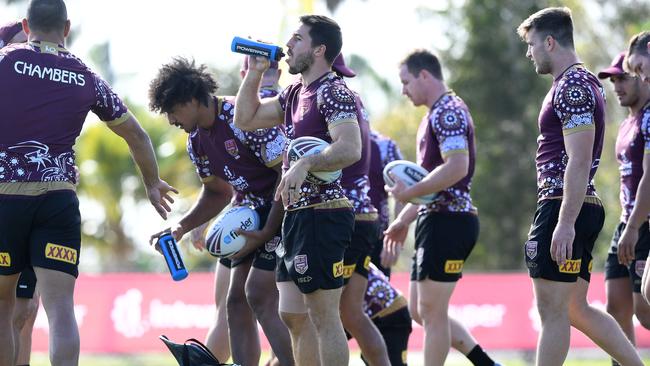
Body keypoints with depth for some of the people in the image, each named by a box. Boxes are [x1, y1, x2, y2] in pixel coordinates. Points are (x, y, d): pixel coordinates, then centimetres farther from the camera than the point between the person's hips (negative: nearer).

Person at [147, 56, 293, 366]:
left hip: (283, 211, -9)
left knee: (259, 295, -17)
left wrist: (266, 233, -22)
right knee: (237, 300, 4)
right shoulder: (196, 141, 6)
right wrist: (180, 227, 7)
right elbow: (217, 192, 21)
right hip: (250, 213, 9)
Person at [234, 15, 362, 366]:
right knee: (293, 316, 10)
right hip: (297, 215, 10)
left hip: (323, 215, -10)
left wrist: (304, 164, -37)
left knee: (324, 317, -8)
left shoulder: (333, 92, -12)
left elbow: (350, 149, -26)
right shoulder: (295, 93, 17)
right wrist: (254, 73, 14)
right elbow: (245, 120, 24)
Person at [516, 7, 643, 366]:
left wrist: (564, 223, -25)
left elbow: (579, 162, -21)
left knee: (553, 311, -6)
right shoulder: (581, 83, 19)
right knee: (576, 309, 12)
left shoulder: (572, 88, -13)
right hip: (580, 210, 10)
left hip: (564, 209, -10)